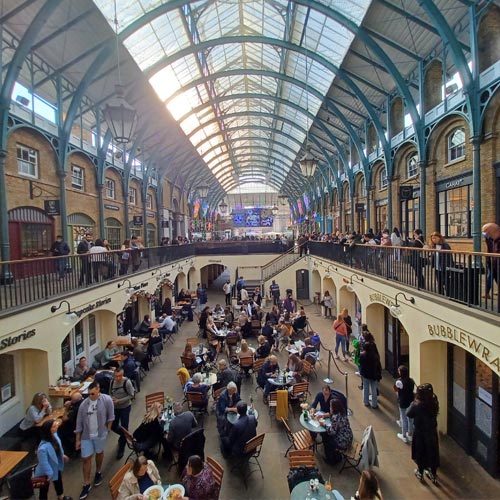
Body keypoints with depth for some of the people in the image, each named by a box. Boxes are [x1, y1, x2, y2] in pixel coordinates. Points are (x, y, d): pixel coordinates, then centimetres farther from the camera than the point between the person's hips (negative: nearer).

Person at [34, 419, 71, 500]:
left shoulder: (54, 435, -19)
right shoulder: (43, 447, -43)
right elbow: (43, 463, -31)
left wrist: (62, 455, 14)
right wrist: (49, 474, -20)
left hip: (56, 466, 8)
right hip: (46, 473, -8)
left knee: (58, 481, 32)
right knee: (44, 488, 19)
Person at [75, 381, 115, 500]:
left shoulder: (107, 400, -18)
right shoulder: (84, 404, -8)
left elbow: (110, 417, -8)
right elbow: (79, 423, 0)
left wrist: (107, 430, -5)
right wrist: (78, 440, 3)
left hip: (100, 434, -2)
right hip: (86, 436, 2)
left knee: (99, 453, 19)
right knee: (86, 459, 7)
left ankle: (98, 473, 45)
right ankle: (87, 484, 23)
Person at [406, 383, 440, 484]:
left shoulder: (417, 406, -30)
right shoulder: (434, 403, -18)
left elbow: (409, 414, -14)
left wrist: (413, 403, -11)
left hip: (420, 433, -3)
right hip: (432, 432, 4)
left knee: (420, 453, 19)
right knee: (432, 453, 22)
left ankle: (420, 473, 39)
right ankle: (433, 475, 40)